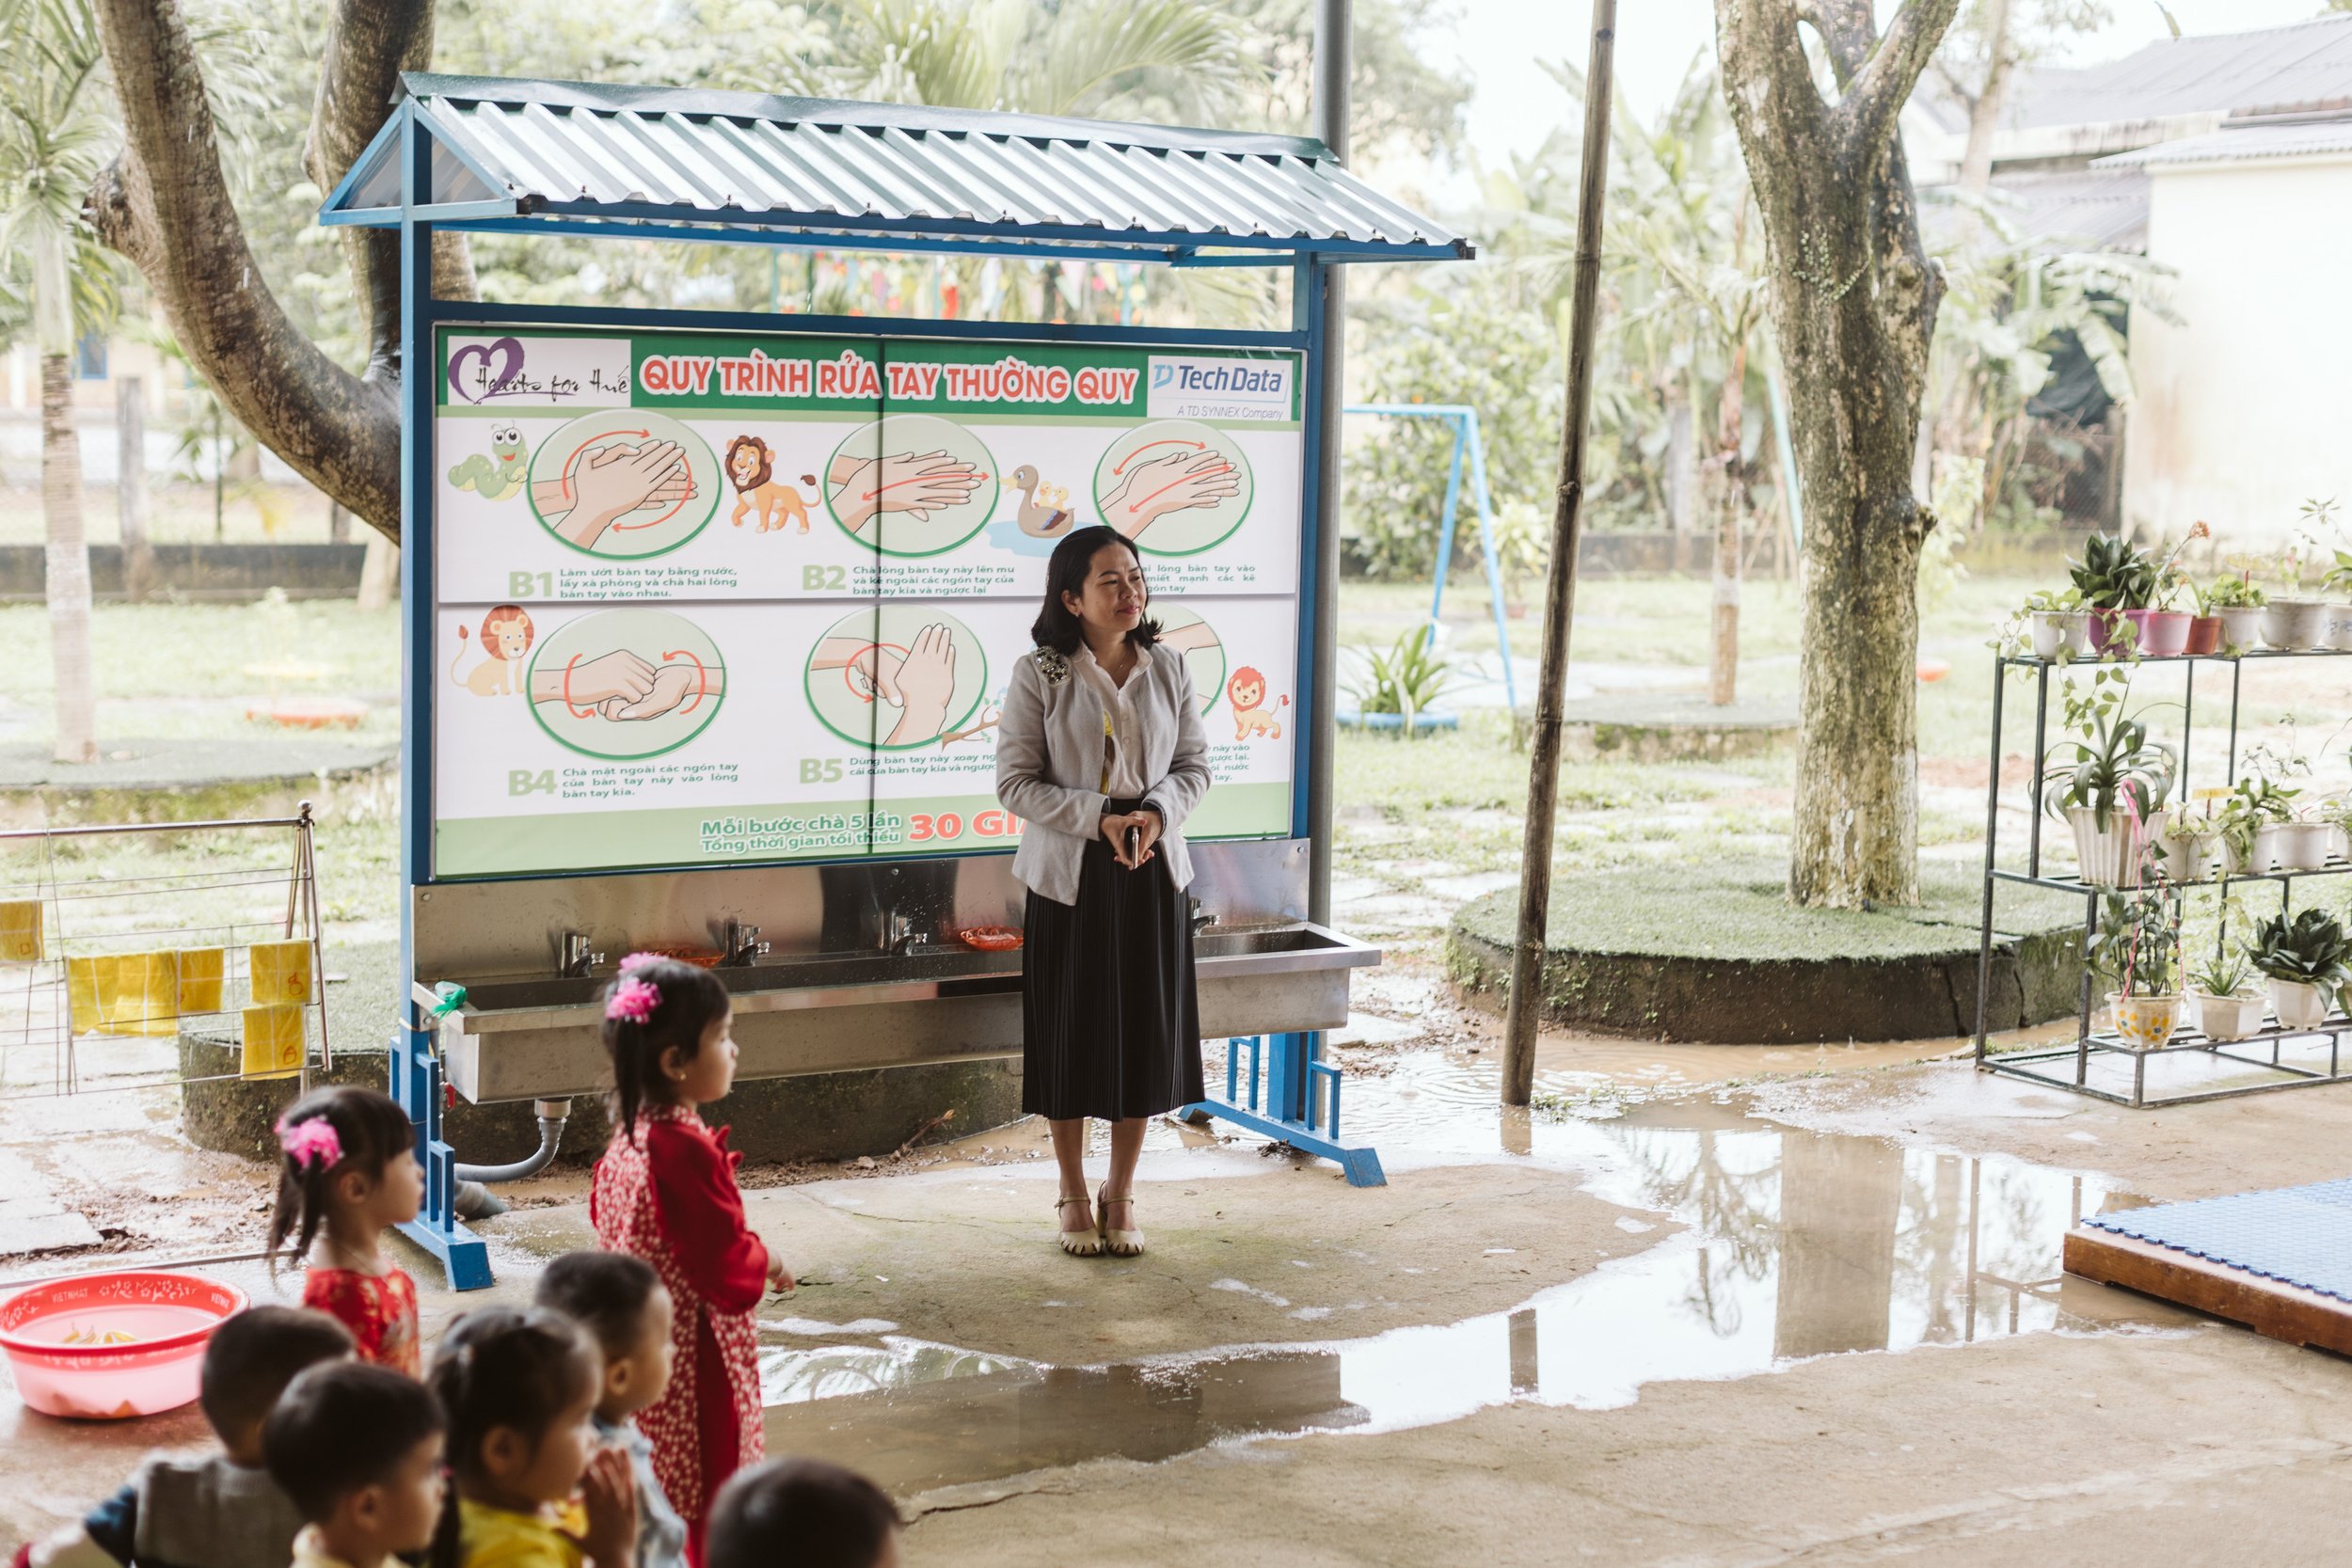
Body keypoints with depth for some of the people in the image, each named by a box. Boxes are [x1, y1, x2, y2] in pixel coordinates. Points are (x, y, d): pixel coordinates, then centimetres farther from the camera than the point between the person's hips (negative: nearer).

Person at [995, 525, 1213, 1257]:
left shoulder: (1168, 670, 3)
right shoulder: (1038, 675, -7)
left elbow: (1195, 765, 7)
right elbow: (1015, 781, -8)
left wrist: (1156, 811, -14)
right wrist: (1099, 818, -20)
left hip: (1151, 875, 3)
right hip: (1067, 875, -3)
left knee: (1144, 1034, 7)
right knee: (1071, 1035, 4)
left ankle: (1121, 1194, 23)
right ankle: (1073, 1195, 21)